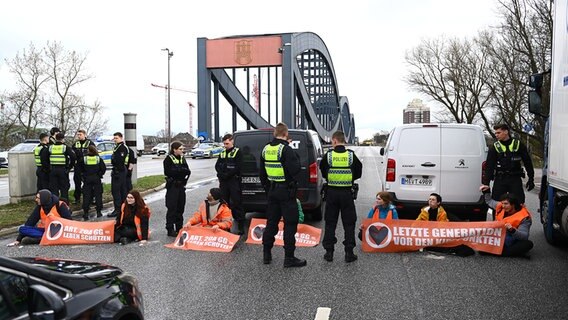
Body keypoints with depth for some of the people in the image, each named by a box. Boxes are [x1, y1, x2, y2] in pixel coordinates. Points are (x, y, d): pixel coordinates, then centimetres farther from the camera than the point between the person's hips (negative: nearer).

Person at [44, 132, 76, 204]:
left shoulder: (50, 147, 6)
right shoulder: (65, 147, -4)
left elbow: (43, 158, 4)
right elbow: (73, 156, -15)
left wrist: (48, 167, 10)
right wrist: (70, 166, -4)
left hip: (53, 170, 3)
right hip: (63, 170, -3)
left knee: (53, 189, 10)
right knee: (64, 189, 5)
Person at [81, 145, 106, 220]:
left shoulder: (84, 159, -3)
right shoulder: (99, 158, -2)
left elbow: (81, 169, 3)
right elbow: (103, 168, -4)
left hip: (87, 179, 0)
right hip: (97, 179, 0)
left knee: (86, 195, 4)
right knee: (98, 194, 7)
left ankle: (86, 213, 2)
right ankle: (98, 212, 8)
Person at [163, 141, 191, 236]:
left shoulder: (182, 158, 13)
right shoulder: (168, 159, -6)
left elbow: (187, 170, 8)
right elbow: (168, 172, -17)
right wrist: (181, 170, -14)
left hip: (181, 185, 6)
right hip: (172, 186, -6)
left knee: (181, 207, 10)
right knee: (172, 208, -4)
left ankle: (179, 228, 20)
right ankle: (170, 229, 2)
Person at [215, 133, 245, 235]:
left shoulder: (237, 152, -4)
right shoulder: (222, 153, 16)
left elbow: (238, 167, -12)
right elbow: (217, 165, 13)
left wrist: (227, 175, -15)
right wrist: (221, 174, -6)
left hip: (234, 180, -6)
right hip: (223, 181, 6)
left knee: (236, 203, -6)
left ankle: (241, 226, -3)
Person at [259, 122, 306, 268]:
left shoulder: (266, 149, 8)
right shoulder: (286, 149, -16)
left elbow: (262, 173, 16)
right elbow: (295, 169, -22)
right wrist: (296, 159, -4)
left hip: (272, 190, 7)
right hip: (286, 191, -7)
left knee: (271, 222, 15)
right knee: (290, 224, 0)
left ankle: (266, 254, 21)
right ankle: (289, 258, 3)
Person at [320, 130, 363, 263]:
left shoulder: (328, 155, -6)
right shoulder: (351, 155, -5)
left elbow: (323, 173, 5)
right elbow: (358, 173, 4)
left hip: (331, 192, 0)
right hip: (347, 193, 0)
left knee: (330, 223, 10)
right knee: (349, 224, 8)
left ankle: (329, 252, 12)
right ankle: (349, 253, 8)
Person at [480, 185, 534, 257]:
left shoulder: (524, 217, -13)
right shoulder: (501, 207, 0)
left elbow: (525, 236, -22)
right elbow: (489, 202, 23)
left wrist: (513, 230, -39)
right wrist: (486, 191, 9)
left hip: (512, 243, -2)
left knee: (528, 244, -35)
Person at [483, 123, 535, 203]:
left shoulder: (518, 145, 3)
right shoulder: (495, 147, 4)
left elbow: (527, 162, 8)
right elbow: (489, 166, 0)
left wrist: (531, 179, 5)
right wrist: (486, 183, -8)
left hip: (515, 179, 0)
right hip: (500, 179, 1)